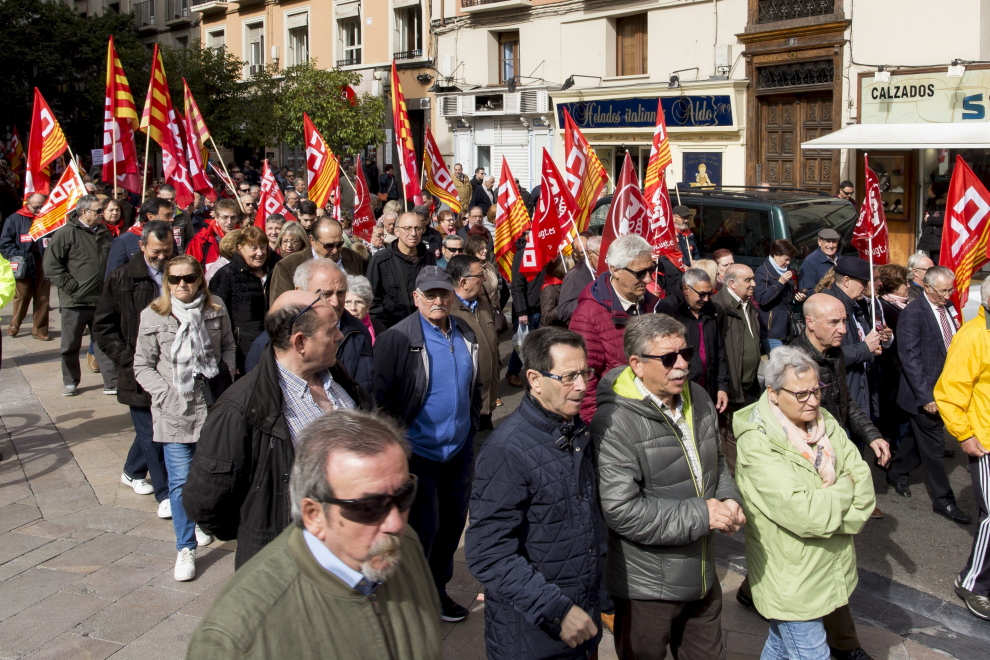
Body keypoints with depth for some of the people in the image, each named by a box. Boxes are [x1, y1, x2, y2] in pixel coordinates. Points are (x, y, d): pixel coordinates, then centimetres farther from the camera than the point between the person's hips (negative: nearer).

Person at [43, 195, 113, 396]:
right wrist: (70, 286, -12)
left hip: (101, 301, 4)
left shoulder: (105, 234, 12)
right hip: (75, 302, -4)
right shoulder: (66, 232, -6)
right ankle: (70, 382, 20)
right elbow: (51, 265, -10)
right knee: (70, 345, 6)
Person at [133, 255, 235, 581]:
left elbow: (227, 346, 16)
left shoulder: (216, 311, 2)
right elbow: (143, 367, 1)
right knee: (180, 479, -3)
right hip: (174, 410, -2)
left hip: (213, 404, 2)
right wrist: (167, 394, -10)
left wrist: (226, 376, 1)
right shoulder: (153, 316, -2)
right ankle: (185, 548, 7)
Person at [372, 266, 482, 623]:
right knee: (422, 527, 2)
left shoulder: (466, 336, 7)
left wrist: (473, 426, 14)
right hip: (419, 452, -6)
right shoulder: (396, 339, -13)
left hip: (459, 450, 6)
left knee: (452, 523, 16)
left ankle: (438, 590, 34)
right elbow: (382, 397, -12)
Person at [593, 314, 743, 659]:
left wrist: (728, 499, -4)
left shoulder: (698, 398, 2)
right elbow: (621, 511, -28)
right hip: (647, 588, -7)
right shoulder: (615, 423, -24)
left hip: (702, 576, 7)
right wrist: (700, 515, -25)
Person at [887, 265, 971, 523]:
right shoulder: (913, 313, -17)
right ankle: (943, 500, 16)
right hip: (926, 393, -7)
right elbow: (910, 357, -19)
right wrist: (926, 396, -21)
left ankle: (896, 473, 39)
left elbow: (953, 346, 14)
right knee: (933, 446, 4)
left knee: (923, 438, 19)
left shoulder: (946, 308, 7)